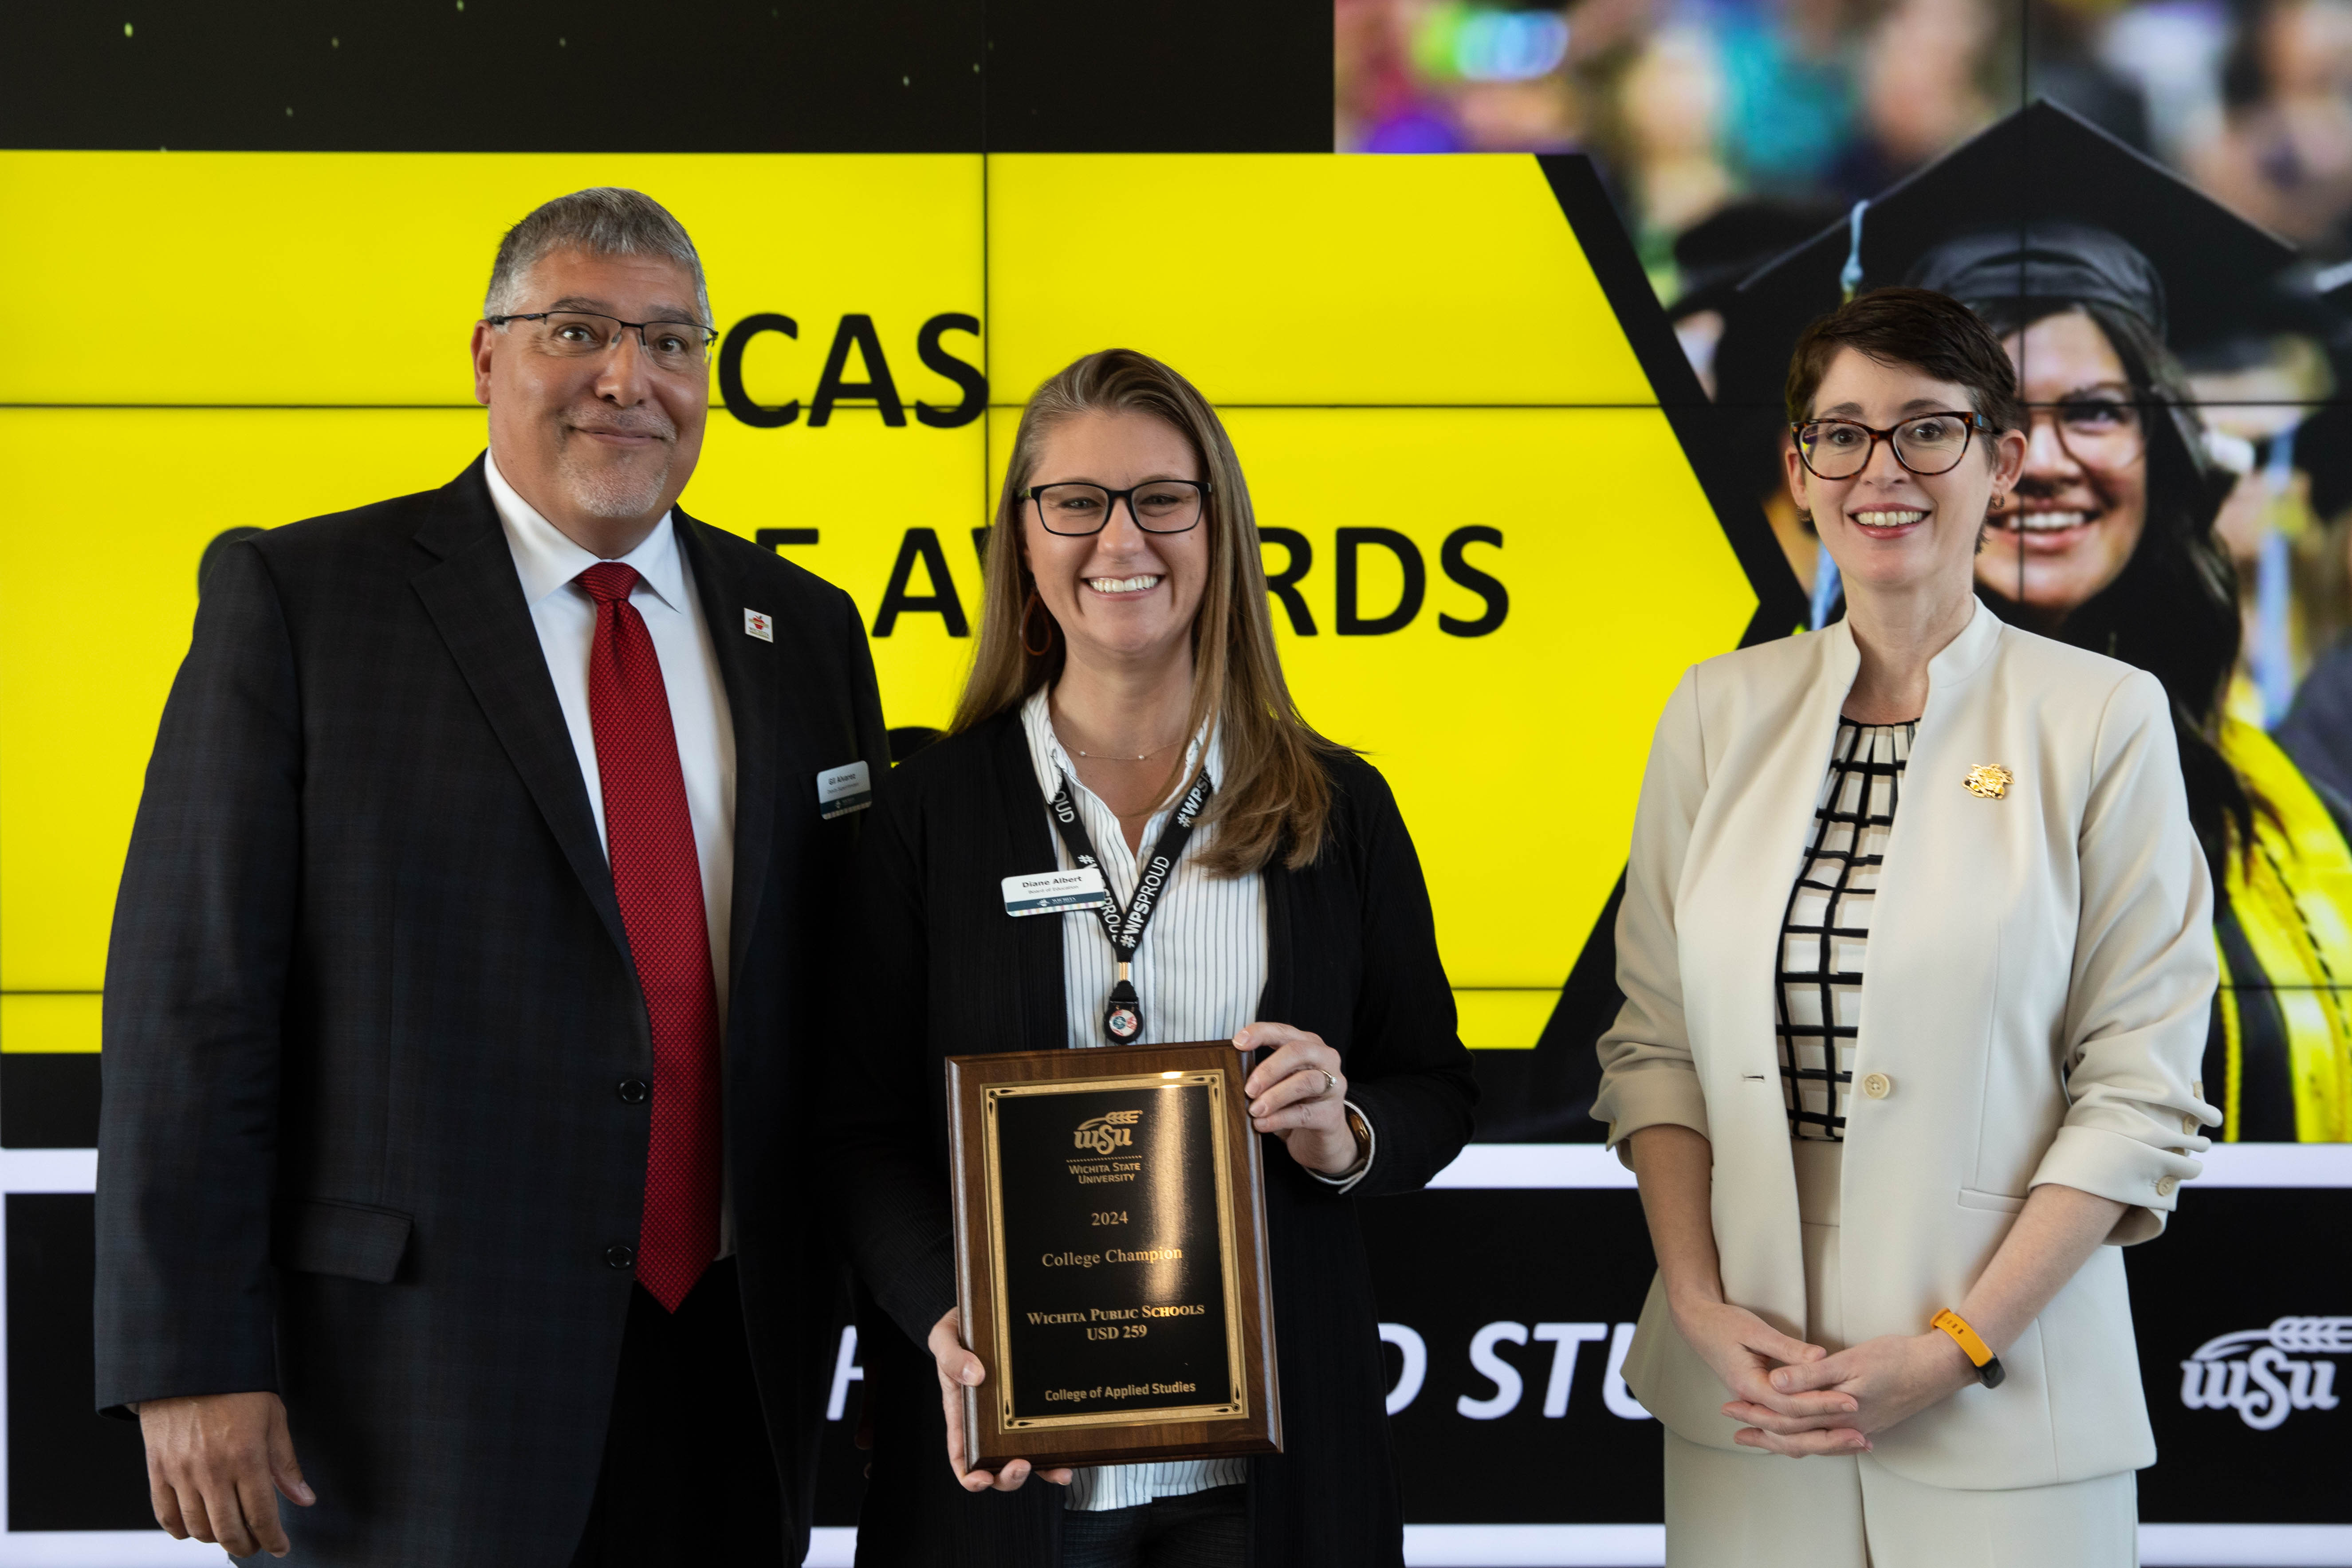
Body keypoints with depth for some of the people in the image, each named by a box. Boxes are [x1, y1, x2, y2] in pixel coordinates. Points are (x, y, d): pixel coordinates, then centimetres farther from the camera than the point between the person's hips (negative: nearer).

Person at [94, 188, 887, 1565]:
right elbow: (193, 993, -8)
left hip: (738, 1377, 4)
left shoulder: (807, 632, 10)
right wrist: (192, 1361, -13)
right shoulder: (296, 598, -3)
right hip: (412, 1381, -4)